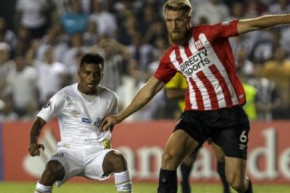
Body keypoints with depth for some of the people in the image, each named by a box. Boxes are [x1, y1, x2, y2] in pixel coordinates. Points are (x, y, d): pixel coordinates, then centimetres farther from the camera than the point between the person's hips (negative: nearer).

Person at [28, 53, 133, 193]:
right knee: (52, 169, -34)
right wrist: (33, 143, -28)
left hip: (96, 153, 2)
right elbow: (39, 122, -9)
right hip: (70, 152, -2)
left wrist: (106, 139, 11)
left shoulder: (110, 98, 4)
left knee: (118, 159, -30)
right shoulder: (65, 96, -7)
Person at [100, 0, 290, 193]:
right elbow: (150, 89, 17)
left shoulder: (208, 33, -8)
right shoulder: (171, 57, 7)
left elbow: (253, 24, -12)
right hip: (197, 114, 4)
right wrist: (119, 117, 18)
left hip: (230, 114, -3)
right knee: (170, 154, -24)